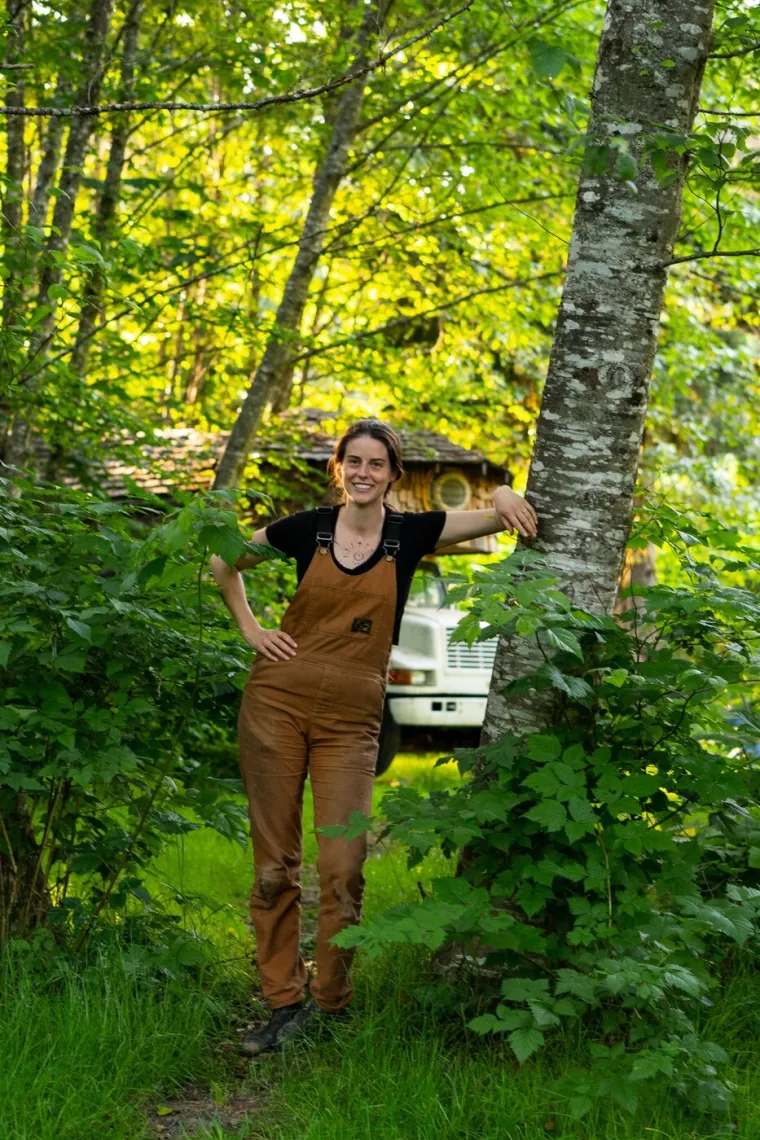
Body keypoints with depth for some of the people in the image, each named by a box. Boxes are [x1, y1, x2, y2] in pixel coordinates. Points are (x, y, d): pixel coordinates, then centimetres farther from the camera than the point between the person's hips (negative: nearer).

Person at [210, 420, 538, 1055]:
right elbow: (225, 562, 19)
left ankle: (331, 1005, 8)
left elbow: (504, 517, -1)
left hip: (351, 717, 0)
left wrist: (504, 496, -23)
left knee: (343, 870, -6)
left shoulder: (411, 533, 3)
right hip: (278, 699, 1)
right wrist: (250, 628, 8)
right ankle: (284, 1004, 10)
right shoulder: (308, 528, 4)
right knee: (274, 863, 2)